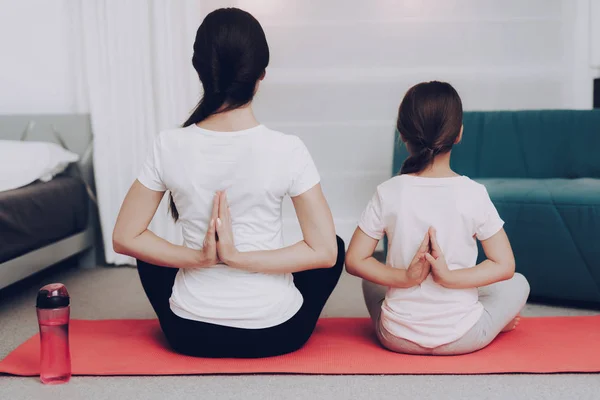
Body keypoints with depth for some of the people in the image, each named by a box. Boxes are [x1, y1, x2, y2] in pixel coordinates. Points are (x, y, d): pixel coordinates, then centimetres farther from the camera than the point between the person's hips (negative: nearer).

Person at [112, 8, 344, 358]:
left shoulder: (170, 146, -12)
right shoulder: (287, 150, -17)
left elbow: (125, 238, -4)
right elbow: (324, 251, -15)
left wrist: (198, 259, -10)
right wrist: (237, 257, -15)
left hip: (191, 335, 2)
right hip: (276, 336, -1)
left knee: (150, 254, 31)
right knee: (336, 246, 26)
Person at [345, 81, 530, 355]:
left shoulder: (388, 193, -10)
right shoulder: (474, 194, -12)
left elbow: (354, 261, -8)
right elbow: (504, 266, -11)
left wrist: (405, 277, -14)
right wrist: (449, 278, -16)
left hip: (398, 338, 1)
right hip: (463, 340, -1)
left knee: (371, 282, 34)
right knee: (518, 283, 26)